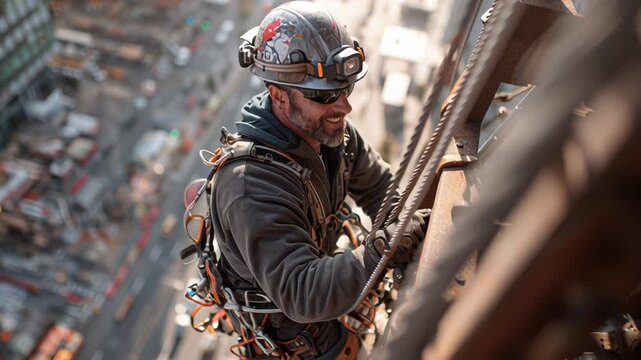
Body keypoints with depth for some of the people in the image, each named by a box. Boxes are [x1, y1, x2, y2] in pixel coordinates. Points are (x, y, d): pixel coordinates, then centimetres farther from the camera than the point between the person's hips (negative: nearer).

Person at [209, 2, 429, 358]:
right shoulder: (252, 185, -42)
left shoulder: (327, 128, -18)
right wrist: (385, 250, -55)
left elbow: (381, 188, -8)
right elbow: (301, 294, -45)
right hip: (282, 320, -7)